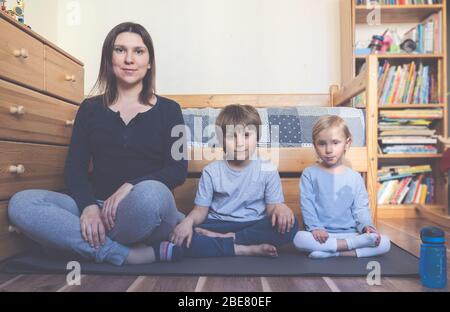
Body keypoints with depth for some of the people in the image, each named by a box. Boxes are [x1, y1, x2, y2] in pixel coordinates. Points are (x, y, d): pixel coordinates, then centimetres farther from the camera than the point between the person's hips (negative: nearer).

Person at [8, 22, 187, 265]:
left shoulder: (168, 110, 7)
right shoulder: (90, 109, 12)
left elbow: (178, 170, -3)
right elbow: (74, 168, 5)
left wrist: (131, 186, -20)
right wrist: (89, 205, -16)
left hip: (147, 214, -3)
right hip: (98, 208, 4)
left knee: (150, 193, -37)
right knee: (20, 204, -21)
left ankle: (97, 247, -12)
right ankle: (131, 255, -24)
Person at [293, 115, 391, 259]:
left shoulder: (355, 177, 7)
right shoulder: (309, 174, 1)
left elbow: (361, 207, 5)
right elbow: (307, 205, -4)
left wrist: (366, 226, -15)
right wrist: (315, 228, -18)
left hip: (351, 233, 2)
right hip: (321, 234, -2)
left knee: (384, 243, -21)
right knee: (299, 238, -33)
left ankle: (330, 252, -22)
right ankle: (348, 246, -23)